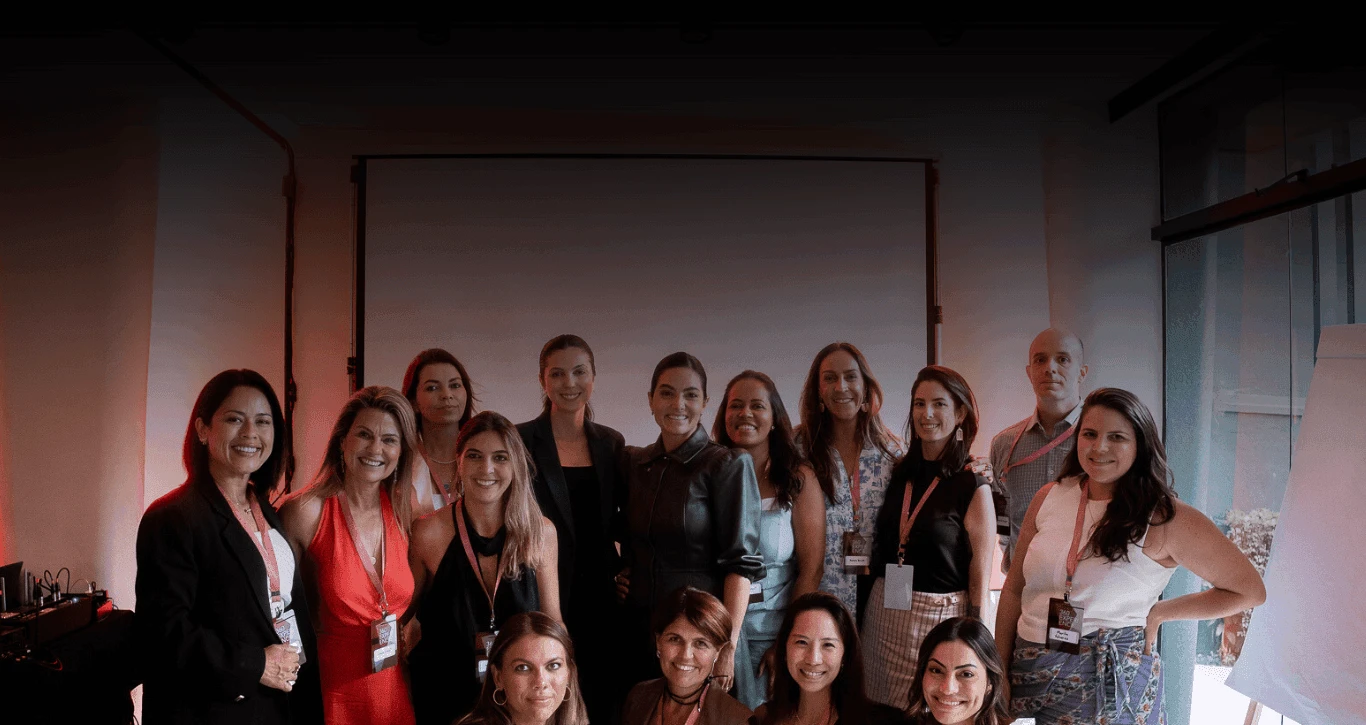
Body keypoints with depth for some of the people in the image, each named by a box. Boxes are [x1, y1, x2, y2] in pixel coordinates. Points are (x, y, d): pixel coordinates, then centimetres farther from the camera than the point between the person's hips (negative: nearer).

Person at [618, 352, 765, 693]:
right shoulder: (635, 462, 7)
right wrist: (620, 571, 5)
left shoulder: (728, 465, -9)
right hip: (639, 632, 5)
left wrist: (727, 648, -19)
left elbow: (740, 563, -13)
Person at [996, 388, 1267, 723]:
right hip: (1029, 673, 4)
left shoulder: (1165, 518, -11)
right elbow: (1014, 589, 4)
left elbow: (1250, 590, -5)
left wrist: (1157, 614, -6)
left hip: (1109, 689, -3)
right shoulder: (1050, 498, -1)